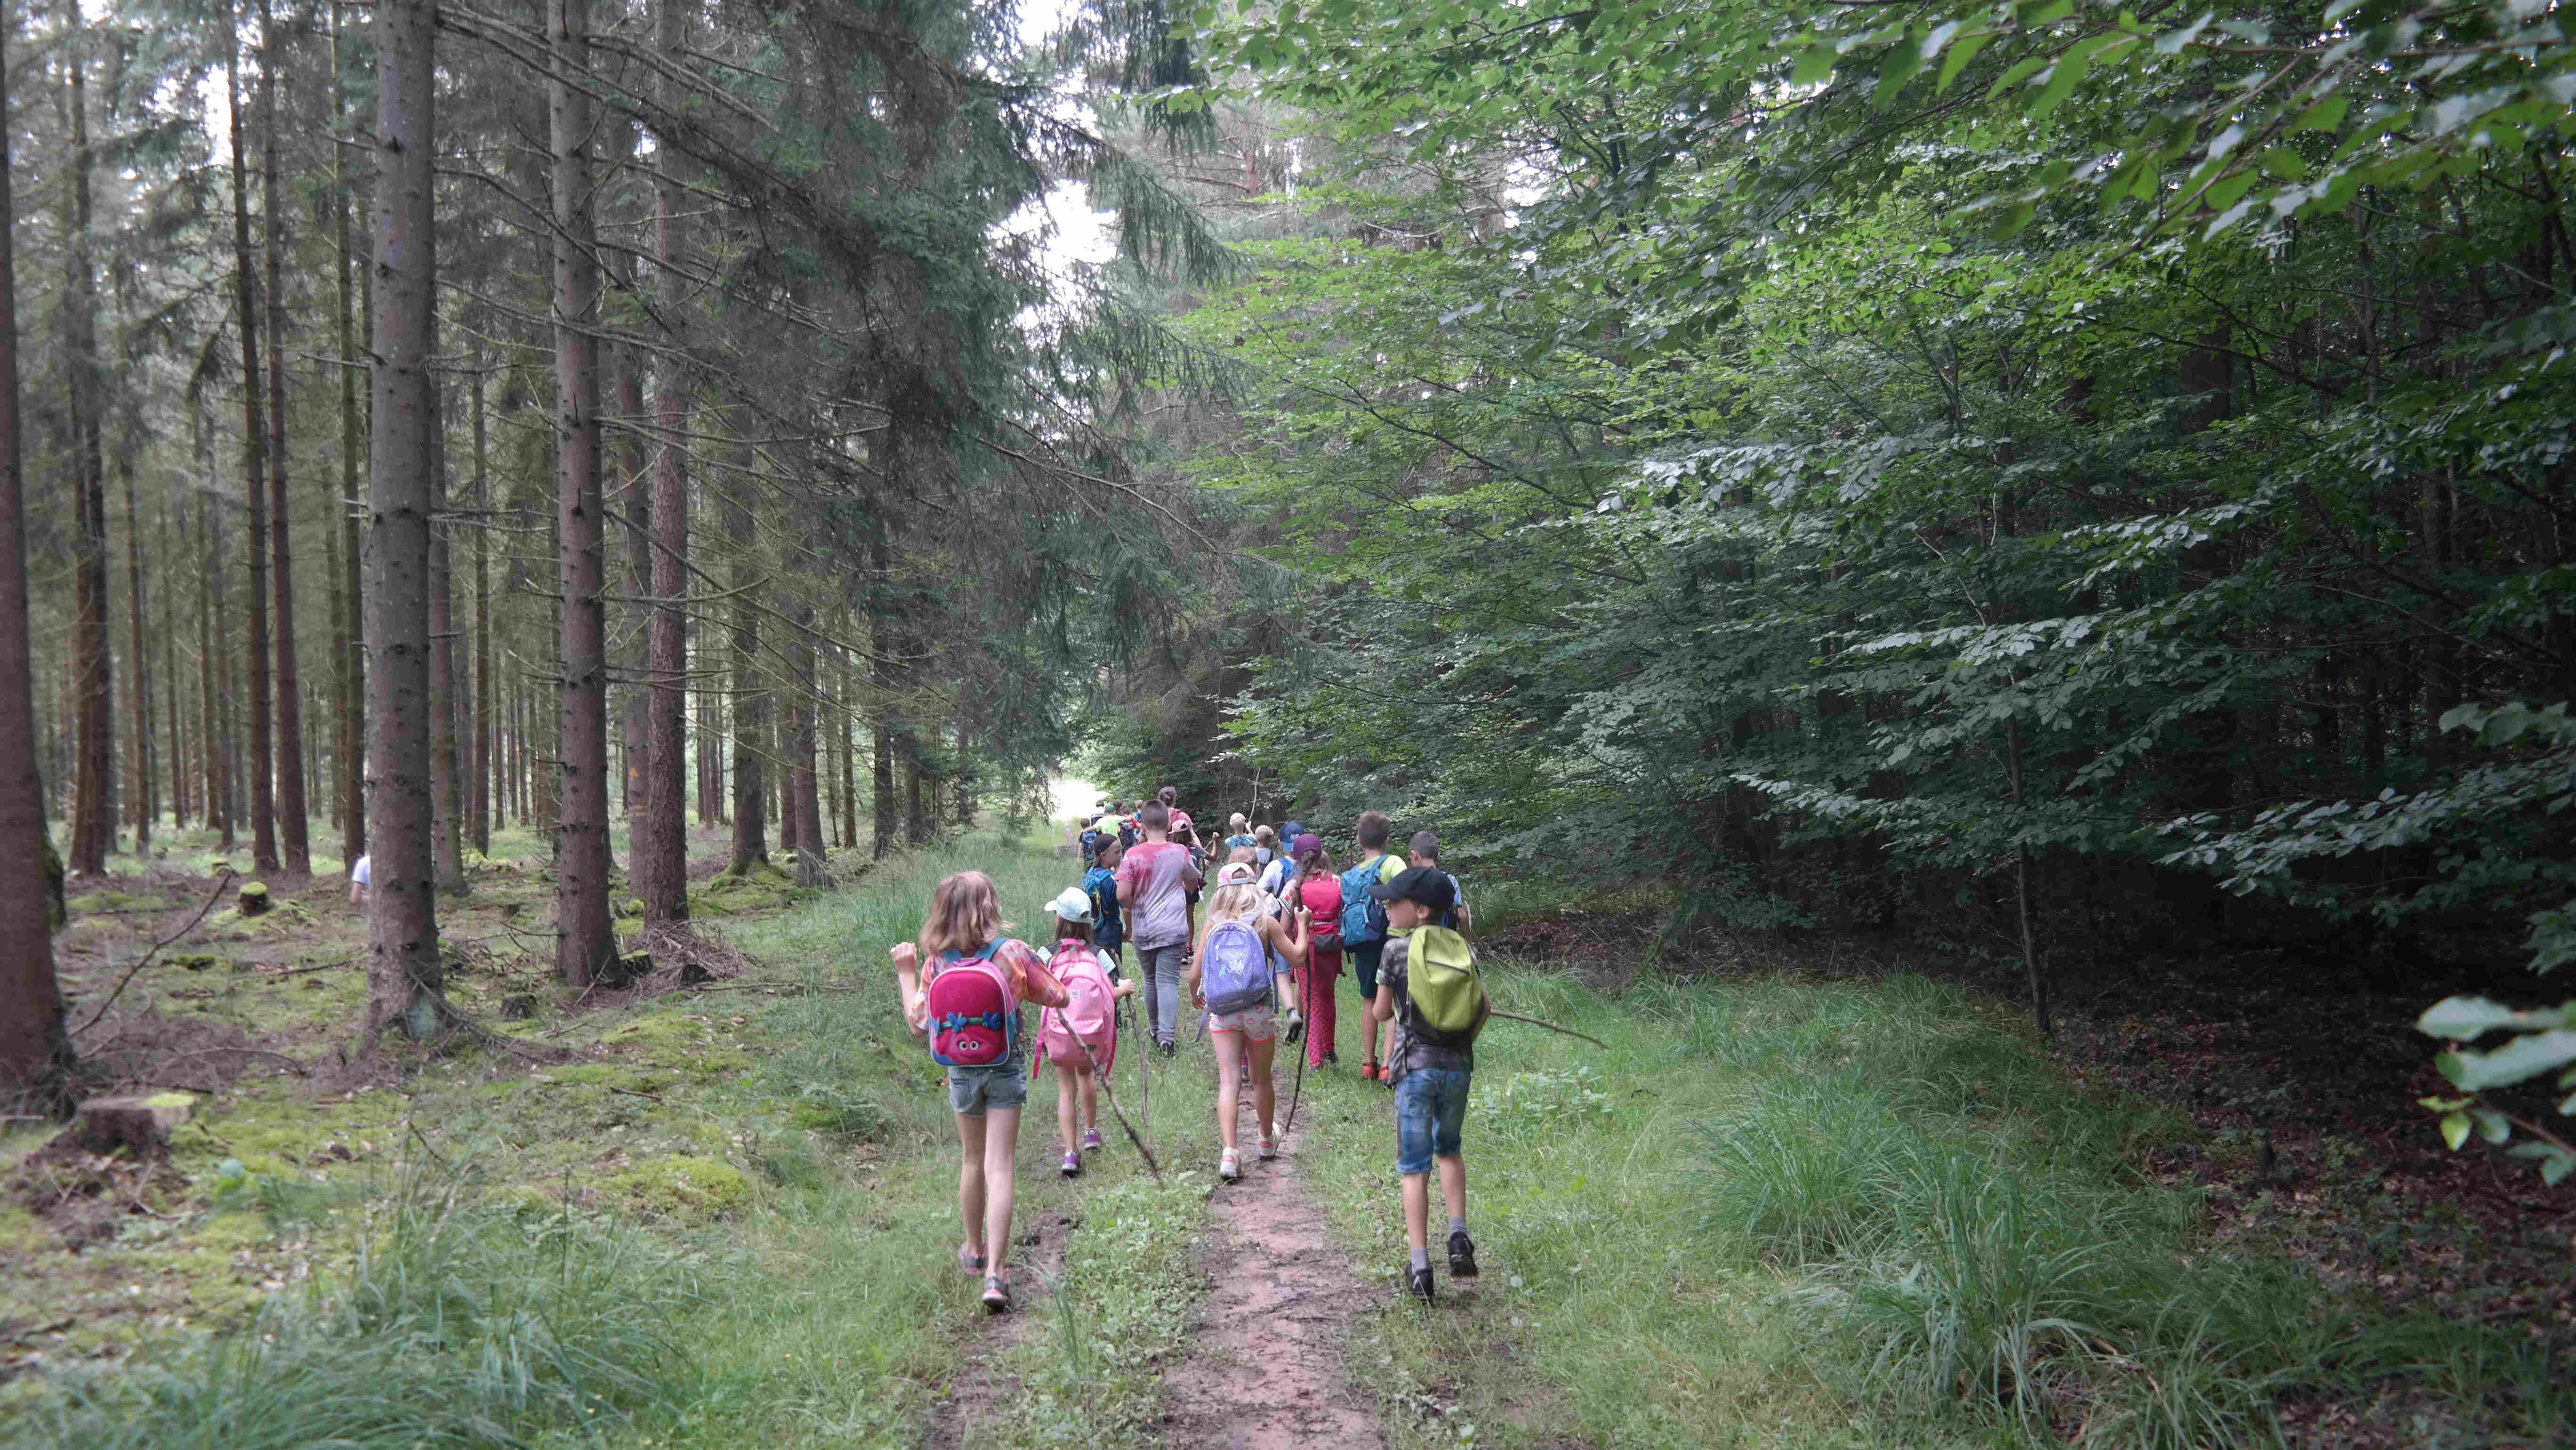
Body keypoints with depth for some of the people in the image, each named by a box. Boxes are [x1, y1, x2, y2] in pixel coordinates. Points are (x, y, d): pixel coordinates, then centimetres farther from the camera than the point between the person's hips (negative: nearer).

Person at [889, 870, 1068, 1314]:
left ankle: (975, 1250, 36)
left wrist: (906, 973, 7)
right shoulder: (1013, 953, -13)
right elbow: (1058, 998, -3)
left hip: (962, 1070, 2)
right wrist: (1033, 975, 15)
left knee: (972, 1160, 20)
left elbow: (918, 1022, -2)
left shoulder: (936, 962, -9)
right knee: (999, 1167, -2)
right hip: (1006, 1068, -2)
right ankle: (995, 1271, -7)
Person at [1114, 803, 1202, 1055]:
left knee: (1150, 980, 17)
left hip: (1143, 930, 0)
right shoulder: (1180, 853, -3)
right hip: (1174, 929, 0)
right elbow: (1192, 884, 13)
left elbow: (1122, 895, -14)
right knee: (1169, 981, -1)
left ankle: (1155, 1031, 30)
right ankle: (1166, 1036, -13)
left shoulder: (1134, 856, -10)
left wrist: (1136, 908, 6)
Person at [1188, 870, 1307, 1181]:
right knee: (1262, 1079, 18)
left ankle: (1229, 1152, -18)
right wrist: (1302, 924, 18)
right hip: (1259, 1010, 0)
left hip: (1221, 1012, 0)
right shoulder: (1266, 923, -3)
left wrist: (1195, 997, 24)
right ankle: (1267, 1141, 39)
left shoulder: (1213, 927, 1)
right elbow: (1298, 958, 3)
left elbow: (1194, 975, 2)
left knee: (1229, 1081, -3)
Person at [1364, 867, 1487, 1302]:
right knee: (1449, 1151, 25)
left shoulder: (1397, 948, -7)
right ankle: (1459, 1236, 11)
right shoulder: (1460, 946, 4)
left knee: (1415, 1168, 3)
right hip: (1458, 1065, 4)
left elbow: (1381, 1013, -2)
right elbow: (1484, 1006, 5)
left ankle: (1420, 1269, 2)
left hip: (1415, 1067, -4)